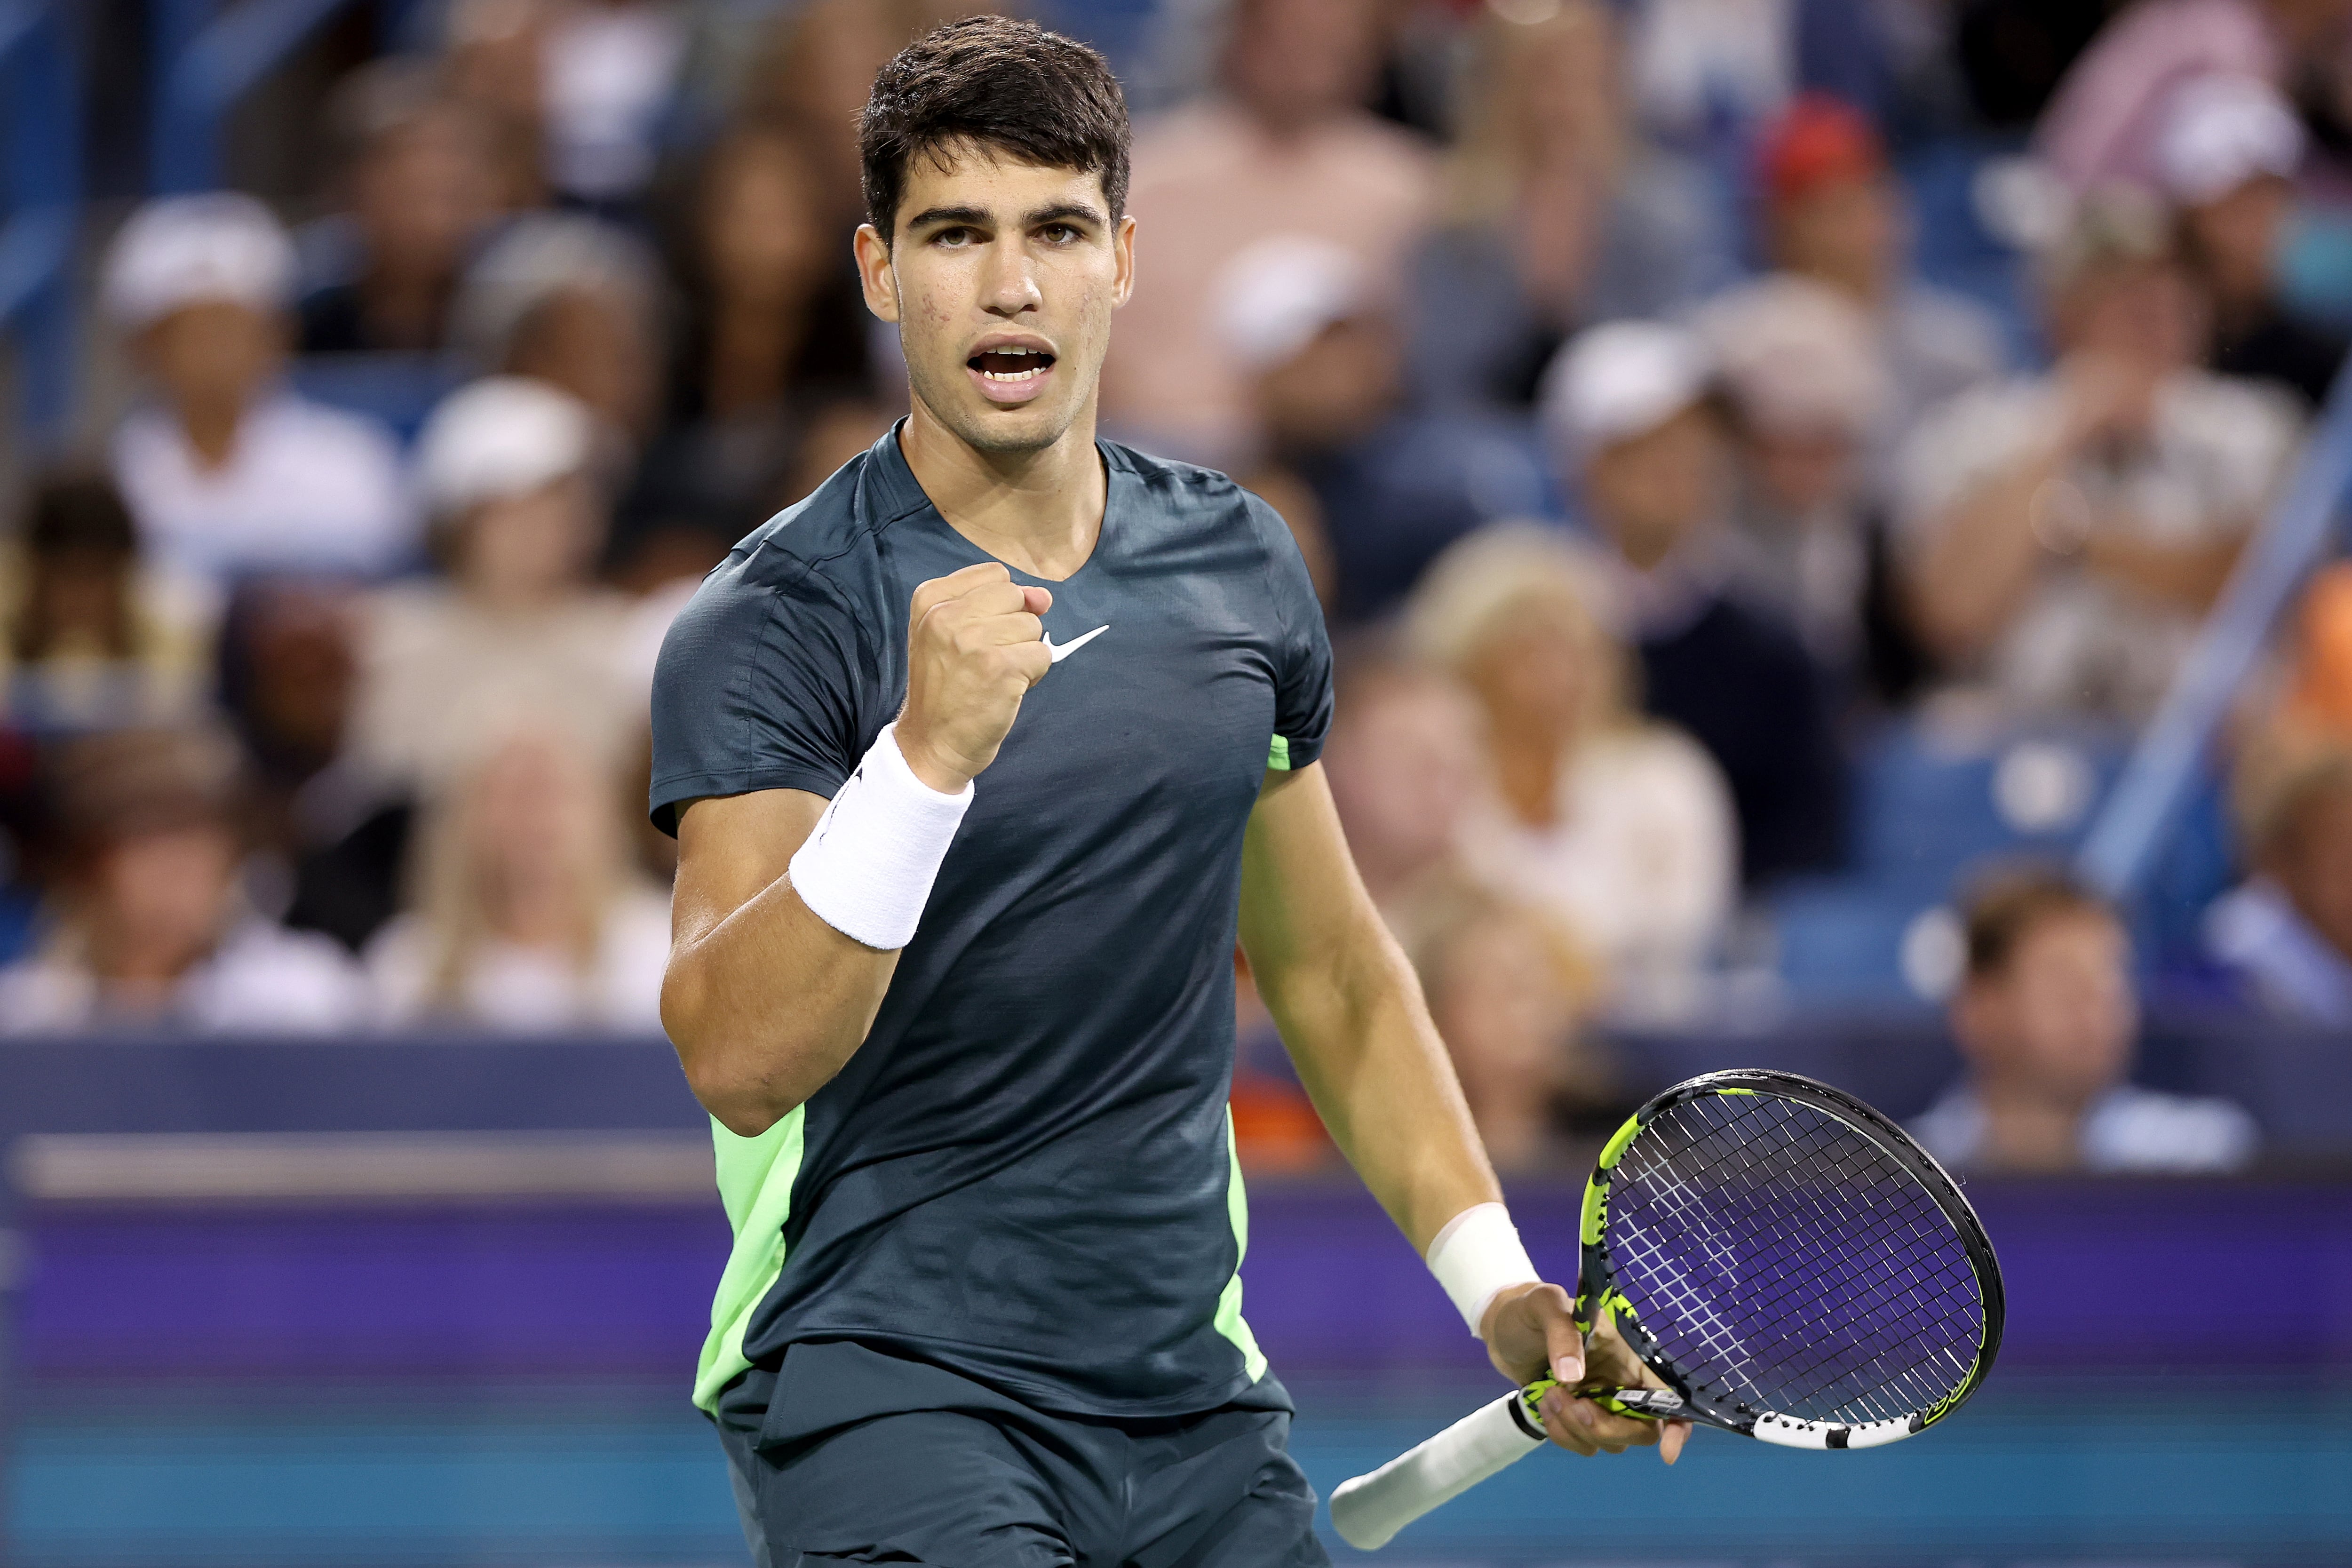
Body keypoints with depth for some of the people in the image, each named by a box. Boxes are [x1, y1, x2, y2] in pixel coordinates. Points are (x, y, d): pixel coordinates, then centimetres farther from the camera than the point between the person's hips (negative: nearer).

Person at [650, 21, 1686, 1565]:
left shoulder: (1238, 563, 8)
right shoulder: (771, 626, -10)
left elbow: (1330, 971, 20)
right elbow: (737, 1061, -24)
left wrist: (1497, 1283, 11)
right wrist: (925, 755, -36)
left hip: (1195, 1398, 6)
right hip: (881, 1377, -5)